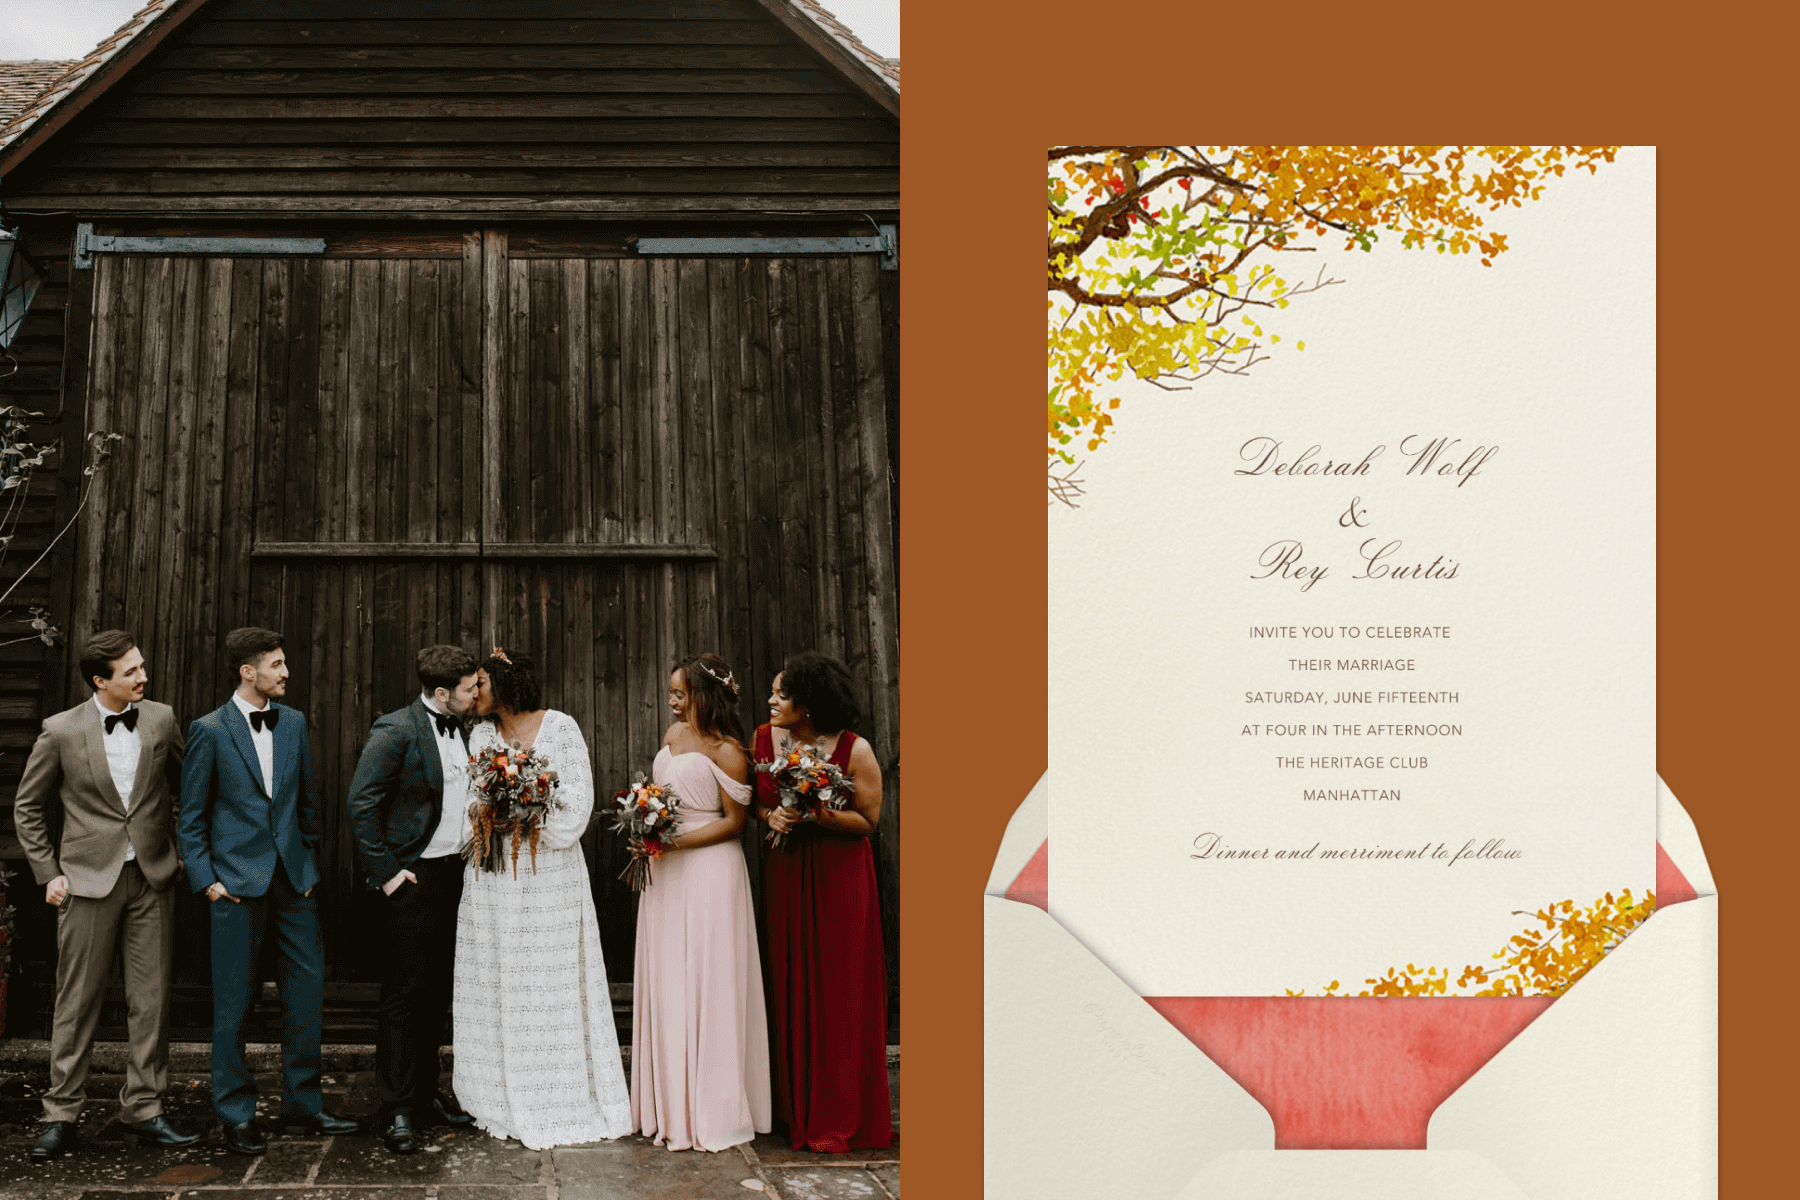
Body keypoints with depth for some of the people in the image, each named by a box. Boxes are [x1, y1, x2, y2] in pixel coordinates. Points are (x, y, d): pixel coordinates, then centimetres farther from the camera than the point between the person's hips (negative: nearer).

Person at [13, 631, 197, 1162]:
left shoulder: (161, 720, 2)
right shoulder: (62, 731, -5)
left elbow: (185, 787, 17)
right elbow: (28, 807, 5)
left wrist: (182, 847, 11)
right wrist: (49, 873, 0)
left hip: (152, 878, 3)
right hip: (90, 879, -2)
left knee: (151, 998, 4)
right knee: (77, 1001, 3)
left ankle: (142, 1107, 14)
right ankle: (61, 1115, 12)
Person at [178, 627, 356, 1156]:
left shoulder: (294, 723, 9)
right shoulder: (209, 731, -4)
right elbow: (191, 815, -1)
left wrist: (309, 862, 13)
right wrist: (206, 879, -6)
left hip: (293, 877, 5)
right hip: (237, 882, -4)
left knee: (308, 988, 5)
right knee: (234, 1000, 1)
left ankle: (302, 1105, 16)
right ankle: (236, 1115, 12)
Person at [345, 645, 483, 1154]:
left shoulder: (463, 730, 10)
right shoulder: (396, 731, -12)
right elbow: (361, 803, -14)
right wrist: (385, 872, -15)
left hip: (456, 873, 7)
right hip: (414, 879, -7)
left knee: (437, 992, 13)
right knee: (405, 994, -2)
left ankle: (426, 1093, 24)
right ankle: (398, 1109, 5)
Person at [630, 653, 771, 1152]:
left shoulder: (727, 751, -11)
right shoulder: (674, 734, 11)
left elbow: (734, 821, -11)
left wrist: (674, 841, -18)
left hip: (708, 872, -7)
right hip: (666, 872, 7)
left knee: (705, 985, -3)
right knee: (665, 985, 7)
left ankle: (711, 1112, 6)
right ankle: (670, 1106, 15)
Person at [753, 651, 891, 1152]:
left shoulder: (854, 750, -11)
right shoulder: (764, 739, 1)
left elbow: (868, 820, -6)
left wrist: (820, 815, -21)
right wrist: (772, 816, -9)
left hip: (839, 876, -4)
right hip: (785, 874, 4)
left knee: (841, 993, -1)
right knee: (792, 989, 7)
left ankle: (840, 1120, 8)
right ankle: (799, 1109, 18)